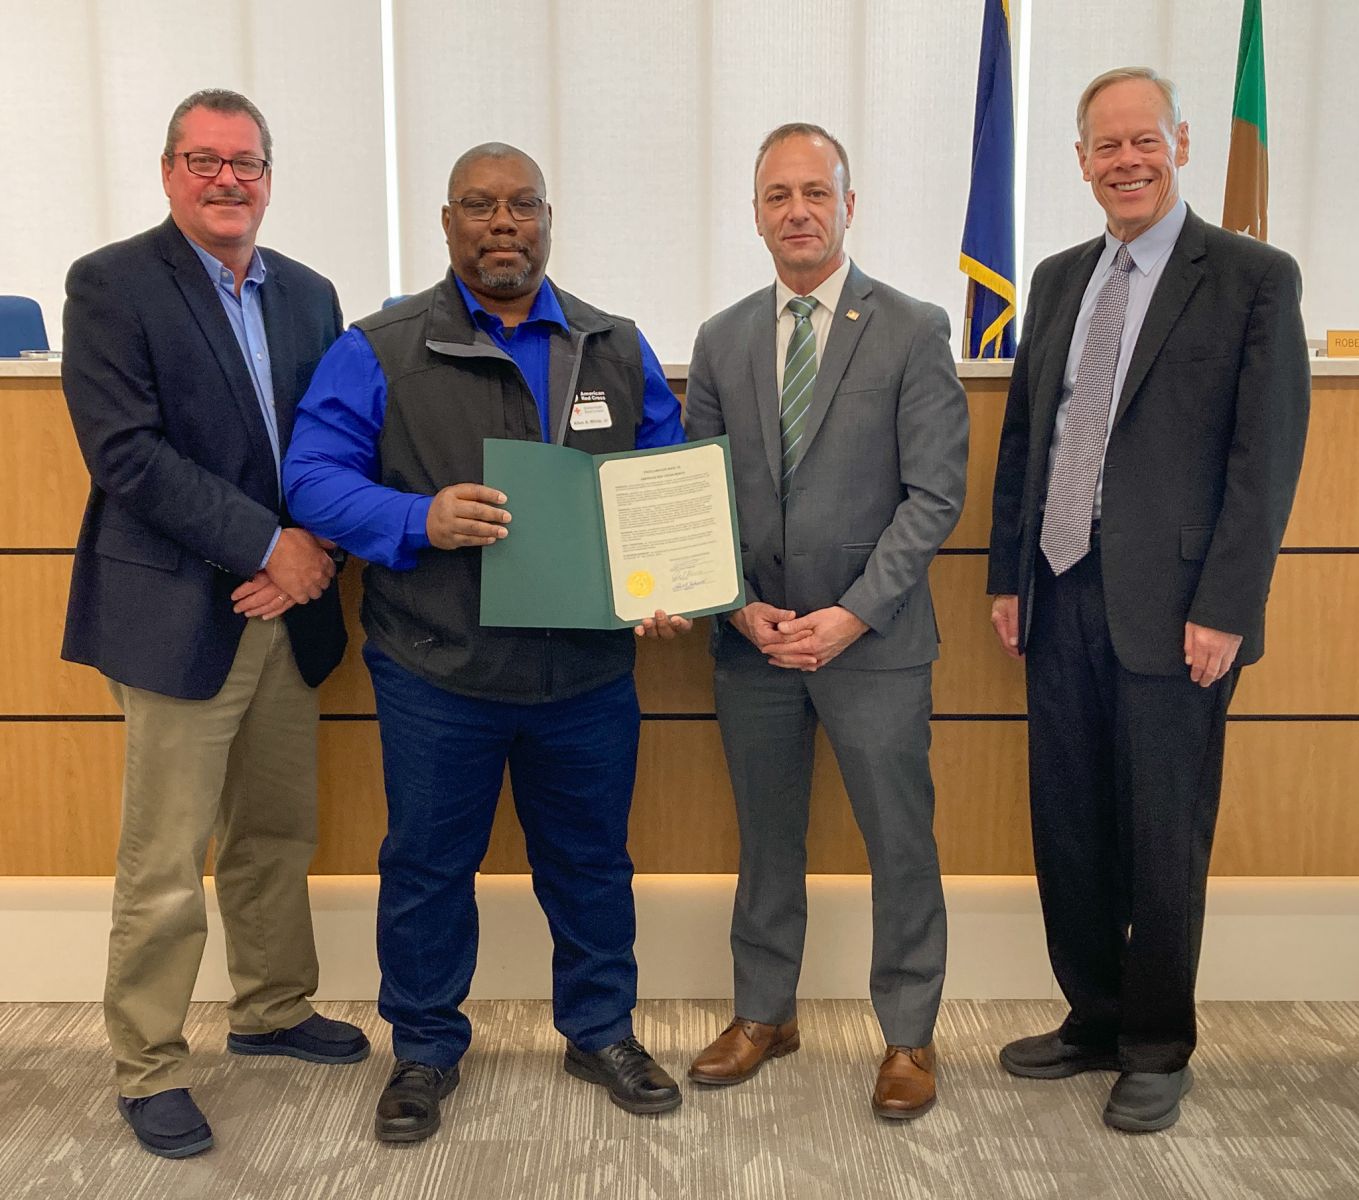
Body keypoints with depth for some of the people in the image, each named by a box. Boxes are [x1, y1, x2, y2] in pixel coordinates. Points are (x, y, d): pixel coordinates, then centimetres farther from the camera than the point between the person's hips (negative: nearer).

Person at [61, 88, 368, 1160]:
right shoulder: (112, 284, -5)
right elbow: (126, 452, -15)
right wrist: (270, 544, -16)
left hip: (286, 608, 6)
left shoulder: (309, 296, 12)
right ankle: (149, 1070, 19)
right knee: (164, 861, 2)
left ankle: (273, 1010, 36)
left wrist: (310, 555, -8)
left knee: (278, 833, 16)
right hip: (179, 613, -5)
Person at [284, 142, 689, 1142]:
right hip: (437, 672, -2)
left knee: (592, 860, 15)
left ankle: (602, 1031, 36)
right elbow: (314, 476, -8)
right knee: (428, 864, 11)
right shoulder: (381, 351, -3)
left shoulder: (617, 349, 8)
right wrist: (420, 520, -25)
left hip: (588, 668, 3)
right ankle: (425, 1050, 32)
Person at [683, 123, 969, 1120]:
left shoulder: (914, 331, -3)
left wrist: (853, 614, -15)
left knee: (901, 843, 6)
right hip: (753, 637, 3)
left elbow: (935, 493, -8)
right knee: (767, 840, 15)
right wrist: (741, 605, -6)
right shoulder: (722, 340, 8)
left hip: (874, 639, -3)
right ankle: (765, 1013, 33)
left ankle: (909, 1033, 24)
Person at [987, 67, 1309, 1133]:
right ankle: (1093, 1020, 31)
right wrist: (1007, 576, 10)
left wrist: (1224, 609, -14)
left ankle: (1157, 1050, 24)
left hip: (1171, 607, -5)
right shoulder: (1059, 280, 13)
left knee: (1163, 840, 6)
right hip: (1061, 598, 5)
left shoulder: (1253, 277, -3)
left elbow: (1268, 455, -9)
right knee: (1067, 828, 12)